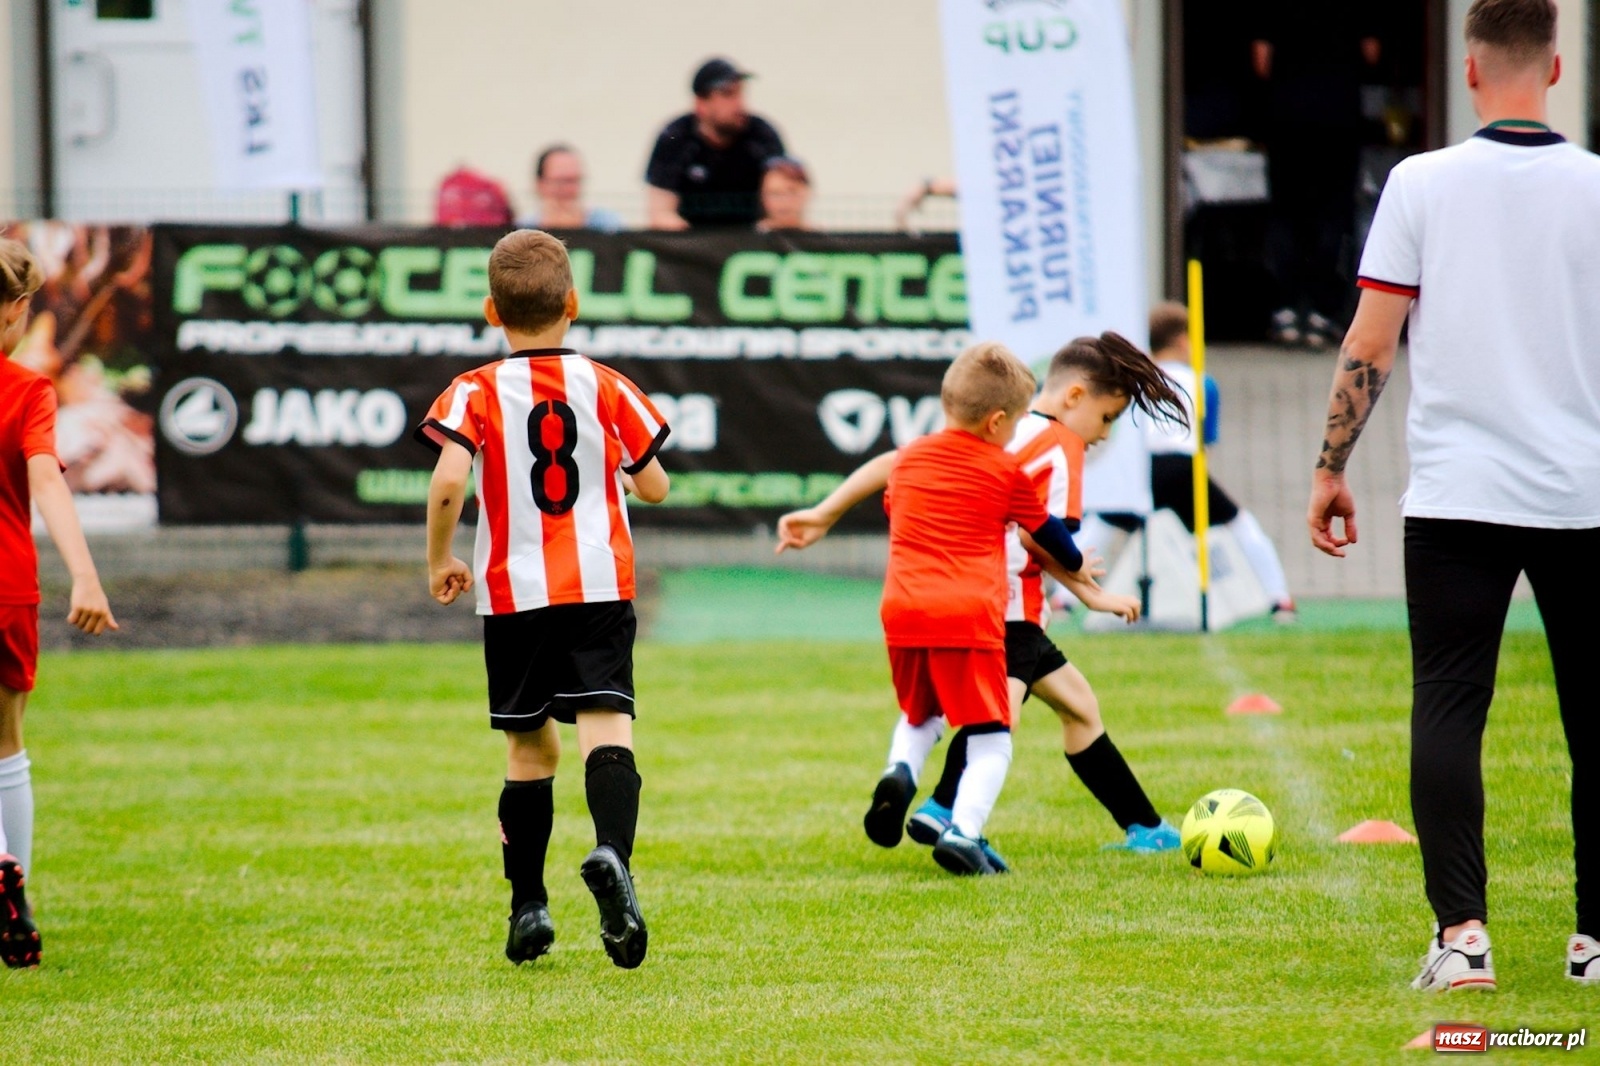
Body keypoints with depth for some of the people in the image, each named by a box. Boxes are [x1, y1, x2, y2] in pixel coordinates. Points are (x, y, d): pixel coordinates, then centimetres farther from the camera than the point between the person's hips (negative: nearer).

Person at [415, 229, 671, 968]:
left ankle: (528, 905, 16)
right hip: (600, 588, 0)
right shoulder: (605, 388, 4)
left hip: (514, 595, 0)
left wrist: (439, 560, -2)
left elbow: (448, 480, -18)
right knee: (606, 728, -12)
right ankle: (612, 852, -40)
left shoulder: (477, 393, -3)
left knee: (529, 747, 13)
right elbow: (654, 488, 10)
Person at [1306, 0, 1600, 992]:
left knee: (1447, 709, -1)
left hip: (1456, 499, -1)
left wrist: (1331, 471, 5)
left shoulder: (1421, 183, -2)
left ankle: (1461, 929, -14)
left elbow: (1371, 342, -3)